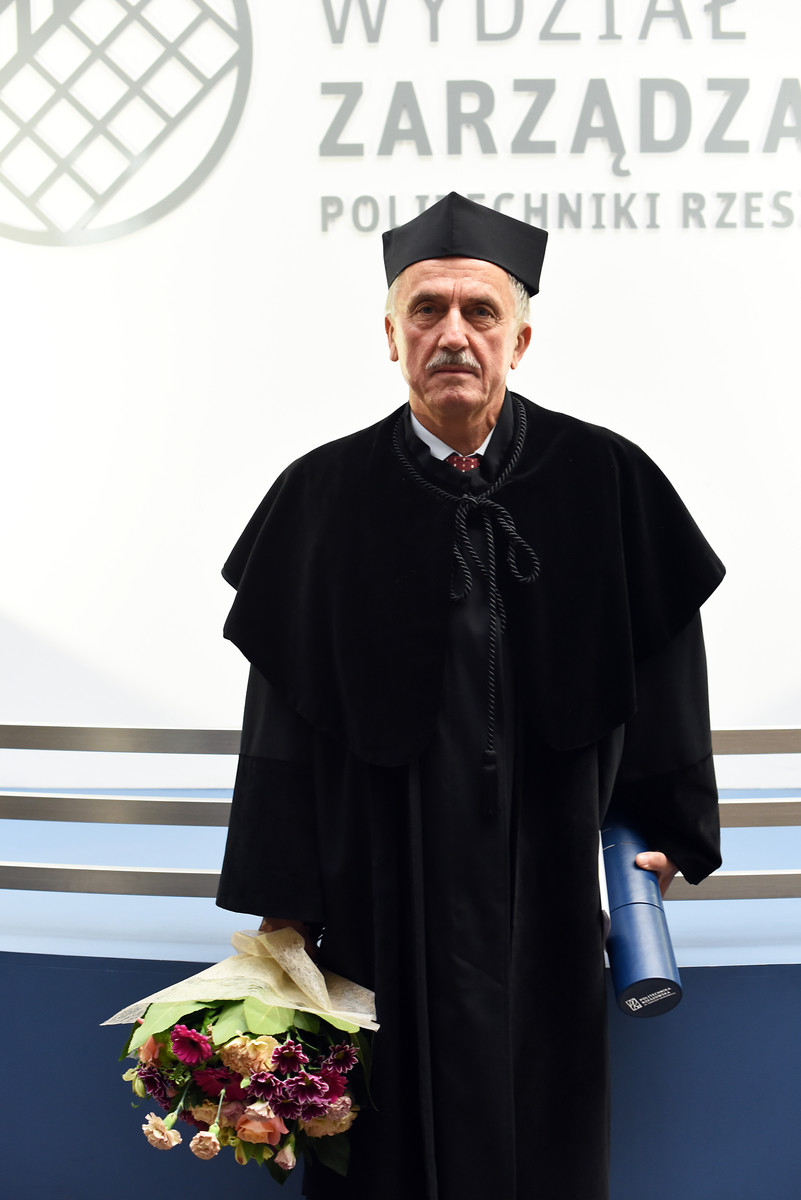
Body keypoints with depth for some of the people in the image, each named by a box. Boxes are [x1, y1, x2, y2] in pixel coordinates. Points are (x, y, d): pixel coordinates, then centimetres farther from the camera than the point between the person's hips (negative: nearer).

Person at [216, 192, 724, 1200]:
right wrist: (283, 903, -1)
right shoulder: (325, 496, -2)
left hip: (550, 896, 1)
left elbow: (664, 667, 5)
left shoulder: (608, 484, -2)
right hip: (383, 896, 0)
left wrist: (664, 838, 6)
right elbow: (285, 709, -1)